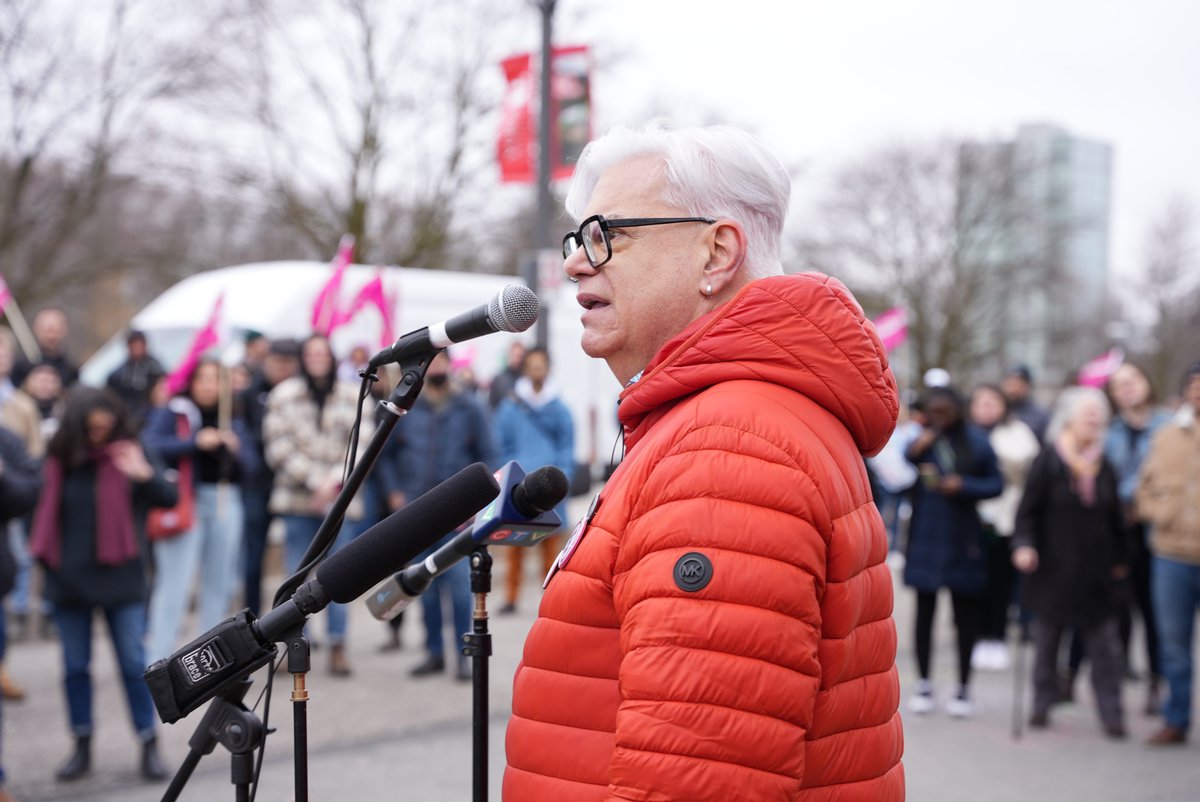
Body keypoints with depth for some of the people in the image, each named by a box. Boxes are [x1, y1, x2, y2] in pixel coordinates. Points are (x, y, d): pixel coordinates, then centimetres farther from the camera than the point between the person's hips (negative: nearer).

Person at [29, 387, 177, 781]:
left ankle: (149, 746, 9)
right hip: (68, 579, 3)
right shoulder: (58, 460, 0)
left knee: (134, 663, 0)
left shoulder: (127, 453, -6)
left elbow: (170, 498, -12)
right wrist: (44, 556, 5)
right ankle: (82, 746, 22)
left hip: (120, 578, -3)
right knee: (75, 666, 10)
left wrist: (144, 474, -29)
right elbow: (45, 513, 13)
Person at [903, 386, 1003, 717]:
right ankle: (924, 684, 18)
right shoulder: (919, 440, -1)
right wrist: (913, 454, -19)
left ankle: (963, 687, 19)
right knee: (924, 611, 6)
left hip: (962, 541, 0)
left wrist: (964, 485, -15)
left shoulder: (976, 442, 0)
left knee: (965, 614, 7)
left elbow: (996, 484, 1)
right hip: (925, 538, 0)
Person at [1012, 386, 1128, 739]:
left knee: (1105, 645, -1)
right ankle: (1042, 703, 22)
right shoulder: (1048, 461, -5)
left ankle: (1111, 713, 3)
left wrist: (1118, 560, 16)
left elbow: (1114, 518, 14)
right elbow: (1028, 509, -5)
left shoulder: (1104, 466, 6)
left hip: (1096, 571, 3)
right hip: (1053, 568, -3)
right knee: (1047, 640, 9)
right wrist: (1024, 544, -18)